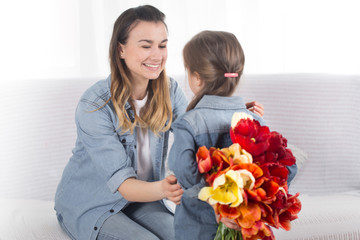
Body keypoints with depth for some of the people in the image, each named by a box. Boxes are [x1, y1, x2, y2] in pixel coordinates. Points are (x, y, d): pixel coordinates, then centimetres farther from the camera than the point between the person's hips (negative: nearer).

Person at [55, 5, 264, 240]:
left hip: (139, 200, 5)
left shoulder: (168, 91, -6)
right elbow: (121, 182, -29)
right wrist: (160, 189, -50)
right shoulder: (94, 105, -25)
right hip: (88, 207, -4)